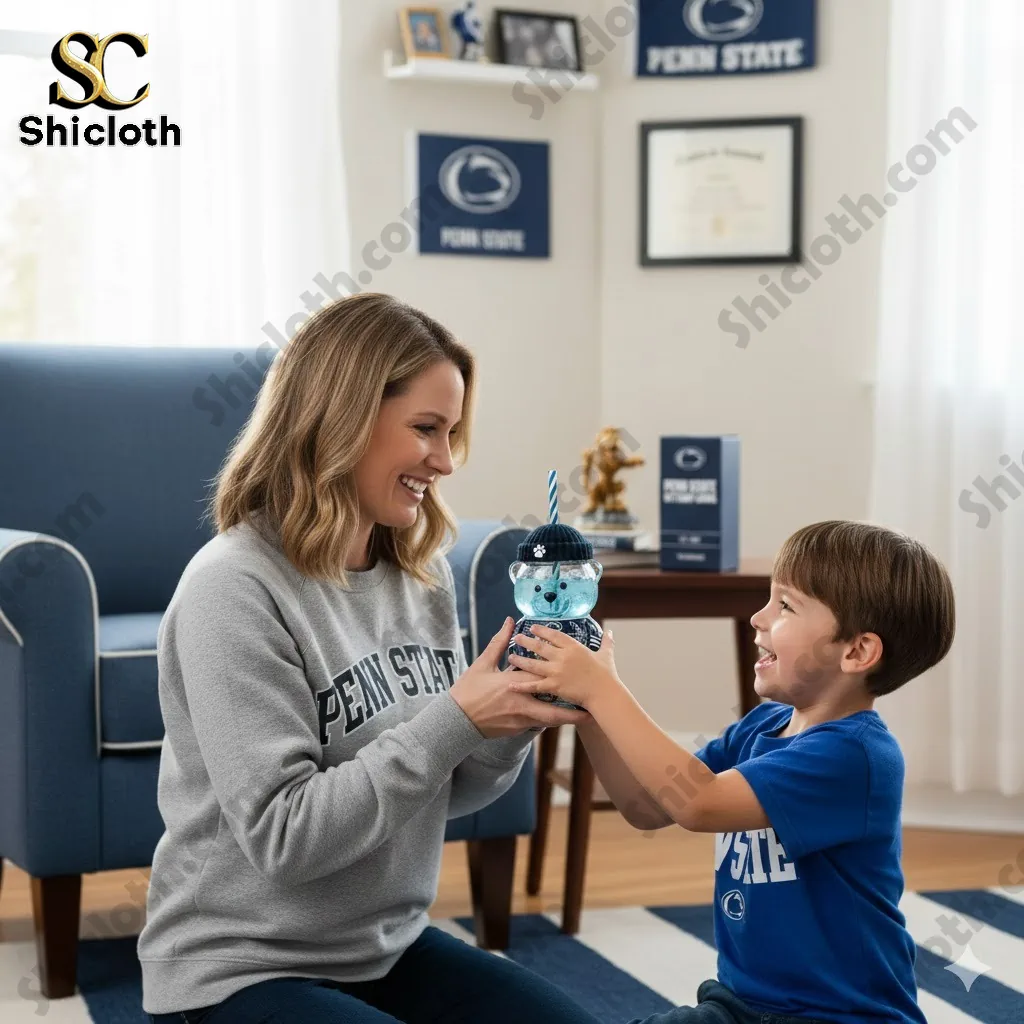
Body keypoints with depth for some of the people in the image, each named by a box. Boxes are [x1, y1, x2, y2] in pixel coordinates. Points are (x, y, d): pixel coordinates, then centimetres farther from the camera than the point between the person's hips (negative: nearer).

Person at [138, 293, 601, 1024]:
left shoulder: (423, 574, 2)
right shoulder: (235, 588, -20)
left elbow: (445, 791, 7)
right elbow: (283, 837, -24)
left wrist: (511, 721, -12)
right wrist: (457, 717, -25)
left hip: (389, 948, 7)